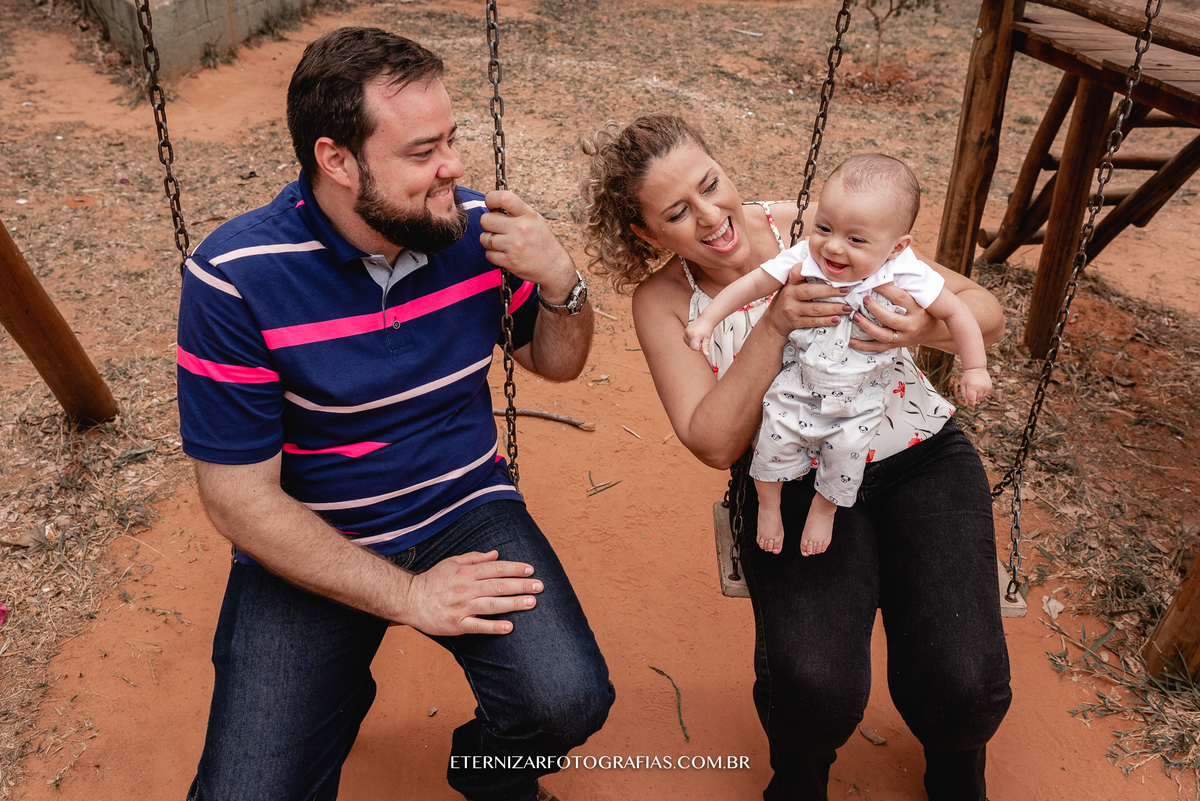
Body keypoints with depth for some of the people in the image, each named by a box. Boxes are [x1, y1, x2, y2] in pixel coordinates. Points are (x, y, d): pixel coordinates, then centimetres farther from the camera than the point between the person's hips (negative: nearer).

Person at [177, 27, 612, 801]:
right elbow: (240, 497, -15)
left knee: (568, 702, -20)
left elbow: (558, 363, 8)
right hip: (310, 551, -2)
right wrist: (407, 594, -17)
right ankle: (340, 697, 19)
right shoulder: (234, 278, -18)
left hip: (467, 509, 3)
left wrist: (560, 281, -15)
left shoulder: (475, 227, -7)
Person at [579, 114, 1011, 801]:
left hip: (921, 459, 1)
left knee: (961, 686, -17)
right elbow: (715, 443, -15)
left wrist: (927, 326, -27)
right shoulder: (663, 300, -5)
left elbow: (987, 314, -3)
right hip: (799, 481, 0)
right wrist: (774, 326, -24)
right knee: (813, 685, -25)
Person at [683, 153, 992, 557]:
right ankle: (768, 504, 26)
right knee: (774, 436, -4)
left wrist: (975, 368, -7)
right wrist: (707, 318, -14)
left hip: (858, 397, 0)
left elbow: (956, 312, -10)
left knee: (847, 448, -7)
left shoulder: (906, 277, -22)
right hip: (795, 383, 1)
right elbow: (753, 283, -10)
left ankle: (825, 507, 26)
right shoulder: (803, 259, -19)